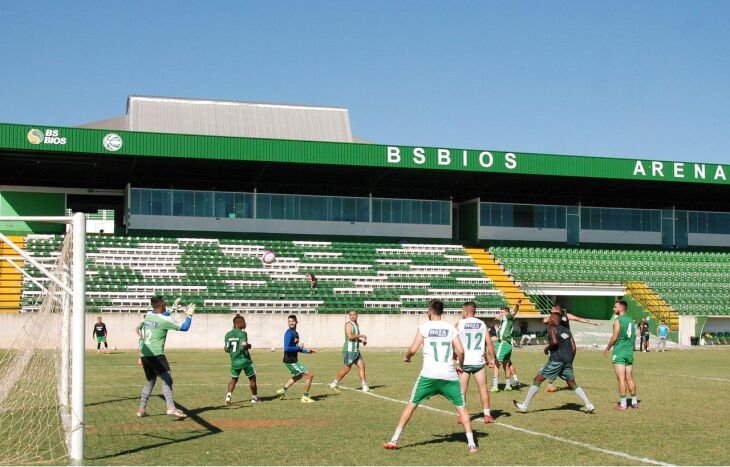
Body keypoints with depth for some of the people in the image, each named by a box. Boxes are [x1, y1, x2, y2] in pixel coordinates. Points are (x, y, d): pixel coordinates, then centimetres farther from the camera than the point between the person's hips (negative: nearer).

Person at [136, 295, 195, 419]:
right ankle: (171, 408, -30)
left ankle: (142, 409, 21)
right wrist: (189, 315, 10)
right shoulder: (165, 320, -9)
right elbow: (184, 327, -2)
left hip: (144, 354, 8)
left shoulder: (148, 315, 9)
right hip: (156, 354, -8)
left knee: (150, 381, 19)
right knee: (167, 379, -15)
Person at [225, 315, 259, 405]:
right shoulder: (242, 333, -15)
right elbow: (243, 347, -26)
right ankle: (254, 397, 21)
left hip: (234, 361, 5)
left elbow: (226, 349, 5)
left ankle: (229, 395, -1)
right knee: (252, 378, 13)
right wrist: (248, 346, -6)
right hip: (245, 360, -5)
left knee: (234, 379, 19)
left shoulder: (228, 334, 4)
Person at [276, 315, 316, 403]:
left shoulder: (295, 333, 11)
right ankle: (305, 397, 4)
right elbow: (286, 348, -26)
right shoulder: (289, 333, -18)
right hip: (290, 361, -10)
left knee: (299, 376, 33)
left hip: (293, 360, 10)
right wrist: (299, 347, -20)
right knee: (309, 375, -8)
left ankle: (282, 390, 37)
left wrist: (307, 351, 12)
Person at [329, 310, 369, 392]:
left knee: (361, 365, 0)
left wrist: (362, 341, 9)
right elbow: (350, 336, -24)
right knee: (347, 368, -3)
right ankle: (334, 384, 9)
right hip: (349, 350, -8)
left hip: (356, 350, 8)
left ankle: (365, 386, 2)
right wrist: (361, 335, -15)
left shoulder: (357, 325, 17)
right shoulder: (348, 324, -11)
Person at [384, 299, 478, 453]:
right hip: (449, 375, 1)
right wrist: (460, 365, 17)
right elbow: (460, 351, -2)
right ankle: (471, 443, 2)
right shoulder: (450, 328, 7)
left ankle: (394, 440, 8)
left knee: (411, 404, 10)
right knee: (461, 407, 11)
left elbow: (413, 349, -5)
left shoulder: (424, 327, 2)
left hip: (429, 375, -1)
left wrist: (406, 357, 17)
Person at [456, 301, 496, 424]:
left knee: (462, 390, 7)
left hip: (464, 362, -1)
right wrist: (492, 358, 10)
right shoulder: (482, 324, 4)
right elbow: (489, 343, 1)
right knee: (483, 388, 9)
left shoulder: (460, 324, -2)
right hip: (478, 362, 2)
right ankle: (487, 414, 8)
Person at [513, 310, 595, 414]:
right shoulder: (567, 330, 19)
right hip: (567, 360, 6)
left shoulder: (552, 328, 0)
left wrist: (547, 348, -2)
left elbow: (554, 341, -19)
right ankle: (589, 406, 9)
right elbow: (573, 348, 14)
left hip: (556, 359, -6)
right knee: (572, 384, 18)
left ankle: (524, 405, -1)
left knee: (537, 379, 0)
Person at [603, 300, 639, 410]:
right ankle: (634, 402, 15)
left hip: (619, 352, -7)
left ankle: (622, 404, -5)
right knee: (630, 378, 12)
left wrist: (607, 348, -1)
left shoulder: (618, 320, -9)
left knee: (621, 379, -5)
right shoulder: (630, 320, 13)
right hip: (629, 352, 7)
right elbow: (633, 336, 16)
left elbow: (614, 337, -13)